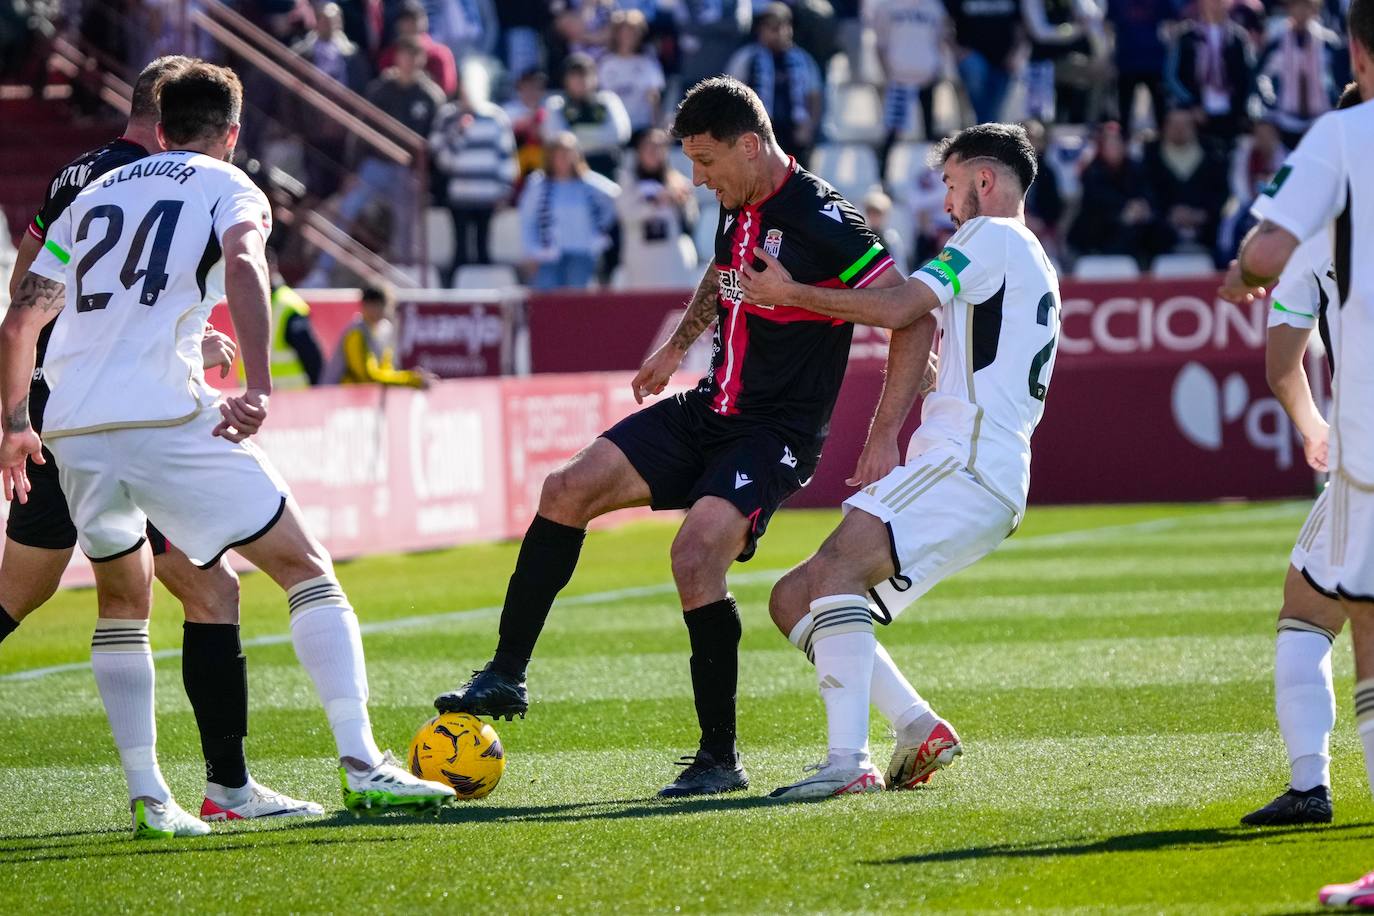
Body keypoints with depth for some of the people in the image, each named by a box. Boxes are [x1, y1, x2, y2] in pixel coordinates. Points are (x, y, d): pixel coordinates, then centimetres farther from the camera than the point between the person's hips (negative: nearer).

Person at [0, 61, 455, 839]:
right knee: (308, 570, 2)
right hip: (166, 416, -5)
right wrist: (259, 388, -25)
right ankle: (361, 765, -11)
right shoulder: (229, 188, 10)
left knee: (123, 606, 24)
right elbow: (243, 267, -13)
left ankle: (147, 796, 14)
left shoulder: (94, 196, 25)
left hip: (72, 428, 5)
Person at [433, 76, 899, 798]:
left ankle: (720, 758, -14)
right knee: (567, 491, -2)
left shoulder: (819, 219, -20)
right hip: (712, 407, 8)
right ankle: (506, 677, 7)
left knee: (696, 553, -27)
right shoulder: (738, 210, 6)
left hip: (778, 433, -8)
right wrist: (677, 346, 32)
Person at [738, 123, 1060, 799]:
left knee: (835, 569, -29)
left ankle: (849, 762, -40)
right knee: (793, 601, 7)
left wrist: (792, 293, -3)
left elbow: (897, 309, -11)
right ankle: (918, 727, -4)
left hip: (965, 464, -10)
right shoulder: (1036, 268, 32)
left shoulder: (994, 236, 1)